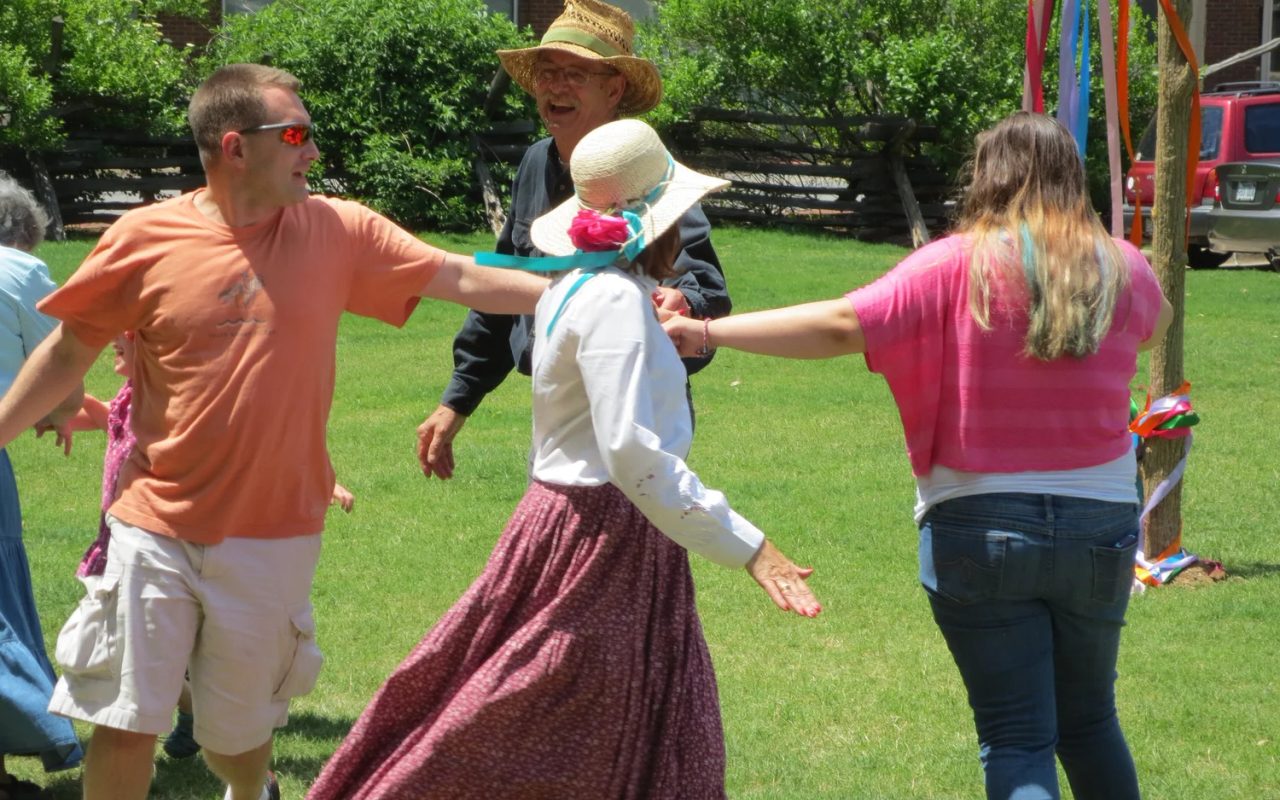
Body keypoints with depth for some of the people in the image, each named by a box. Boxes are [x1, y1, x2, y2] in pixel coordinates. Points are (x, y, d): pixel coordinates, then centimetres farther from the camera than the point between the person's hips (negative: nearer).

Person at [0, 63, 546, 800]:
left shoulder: (339, 233, -3)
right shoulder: (146, 239, -6)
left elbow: (465, 278, -4)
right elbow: (69, 353, 4)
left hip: (274, 539, 1)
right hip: (158, 528, -1)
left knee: (236, 733, 13)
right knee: (125, 727, -1)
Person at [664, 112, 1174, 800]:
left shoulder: (958, 266, -10)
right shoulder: (1122, 269, 1)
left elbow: (840, 325, -18)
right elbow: (1154, 326, 24)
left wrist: (708, 332, -15)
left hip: (980, 532, -3)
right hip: (1100, 528, 3)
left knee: (1015, 740, 1)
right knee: (1089, 720, 21)